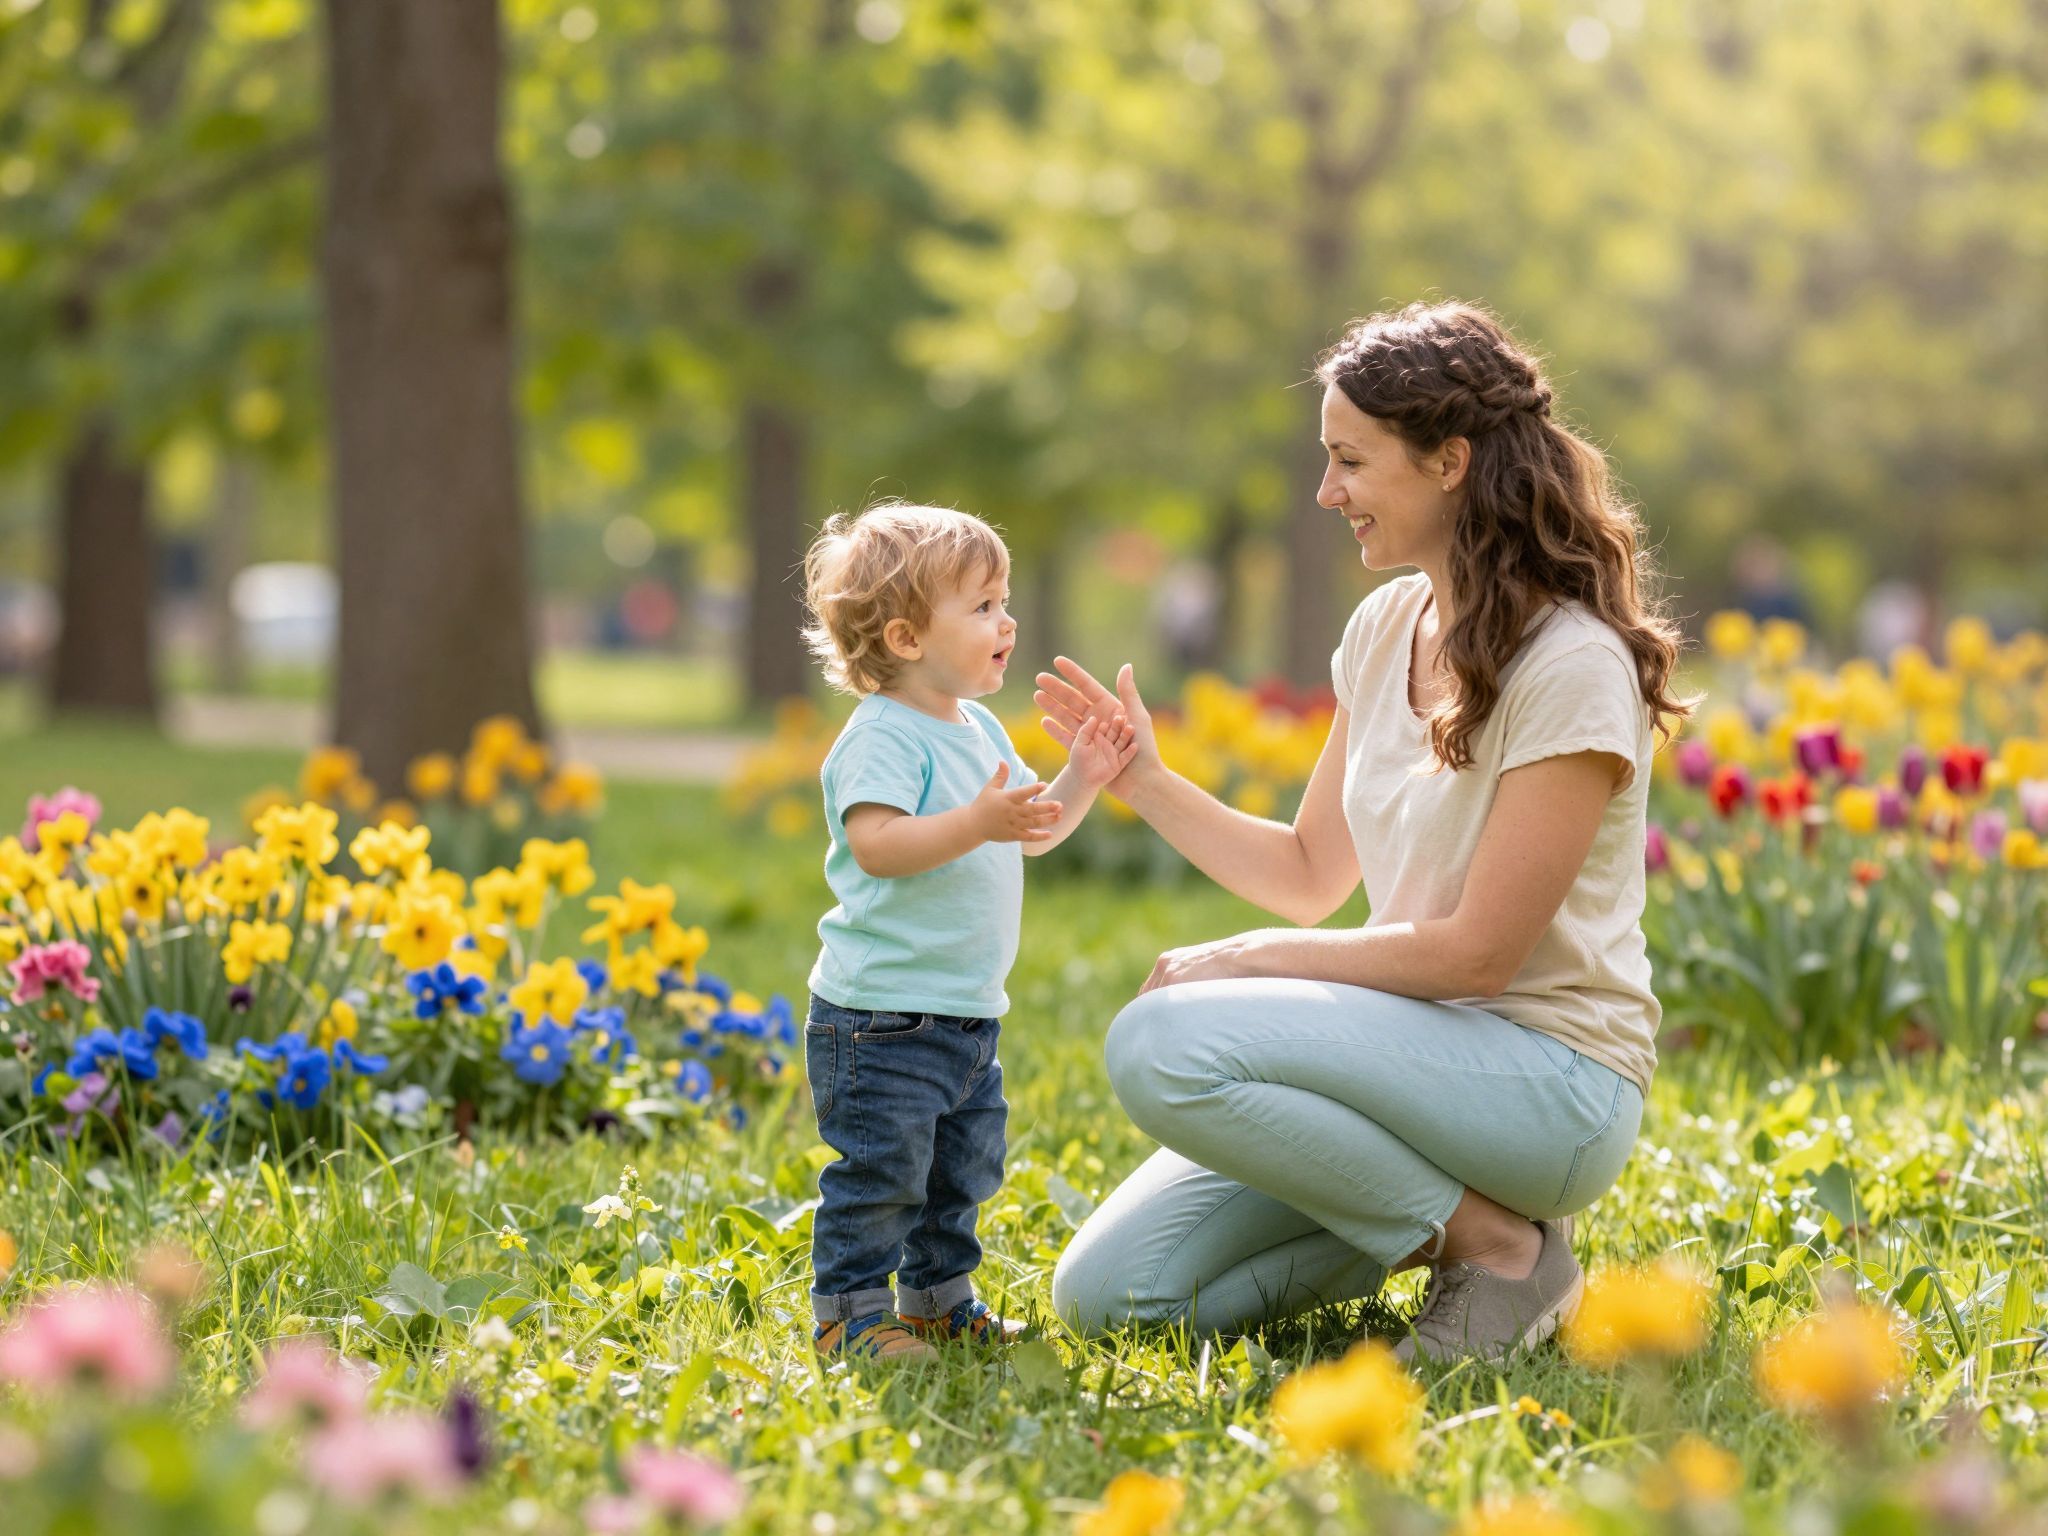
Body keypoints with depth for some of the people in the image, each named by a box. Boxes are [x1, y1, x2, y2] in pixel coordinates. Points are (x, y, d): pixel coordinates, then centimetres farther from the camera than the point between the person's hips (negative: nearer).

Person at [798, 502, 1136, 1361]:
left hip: (966, 1014, 10)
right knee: (880, 1169, -7)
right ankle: (848, 1314, 3)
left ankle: (937, 1302, 31)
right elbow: (876, 842, -30)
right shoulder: (882, 737, -16)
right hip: (881, 1014, -10)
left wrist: (1079, 782, 7)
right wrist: (978, 822, -39)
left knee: (963, 1167, 18)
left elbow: (1029, 833, 23)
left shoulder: (978, 732, 14)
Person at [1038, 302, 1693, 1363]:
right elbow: (1311, 877, 15)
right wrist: (1146, 781, 4)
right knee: (1103, 1295, -6)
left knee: (1162, 1045, -28)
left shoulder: (1573, 667, -17)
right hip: (1417, 1052, 8)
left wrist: (1252, 958, -14)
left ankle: (1500, 1244, -12)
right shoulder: (1384, 631, 8)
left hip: (1550, 1081, -8)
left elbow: (1478, 951, -19)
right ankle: (1429, 1213, 9)